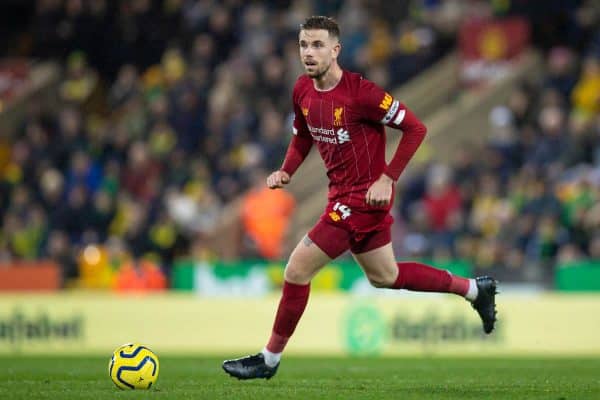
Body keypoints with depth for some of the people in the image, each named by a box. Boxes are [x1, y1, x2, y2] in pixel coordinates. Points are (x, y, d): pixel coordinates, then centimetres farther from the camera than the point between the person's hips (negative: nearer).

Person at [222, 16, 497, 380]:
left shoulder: (361, 93, -23)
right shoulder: (303, 90, 0)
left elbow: (415, 129, -17)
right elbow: (303, 136, 19)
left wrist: (387, 179, -21)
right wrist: (286, 172, 1)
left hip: (364, 197, -9)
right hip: (343, 195, 9)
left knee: (297, 270, -8)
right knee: (385, 276, 22)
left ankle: (269, 359, 7)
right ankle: (475, 289, 37)